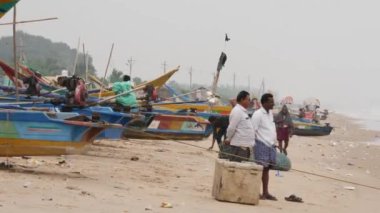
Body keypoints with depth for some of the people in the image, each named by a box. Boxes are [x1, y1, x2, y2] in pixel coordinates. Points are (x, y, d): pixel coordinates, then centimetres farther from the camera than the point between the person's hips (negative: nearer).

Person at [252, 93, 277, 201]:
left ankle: (265, 192, 13)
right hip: (261, 144, -8)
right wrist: (255, 146, -15)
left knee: (266, 168, 9)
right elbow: (253, 131, -12)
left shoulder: (270, 113, 15)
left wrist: (274, 143, 16)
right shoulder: (258, 114, -10)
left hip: (270, 145, 8)